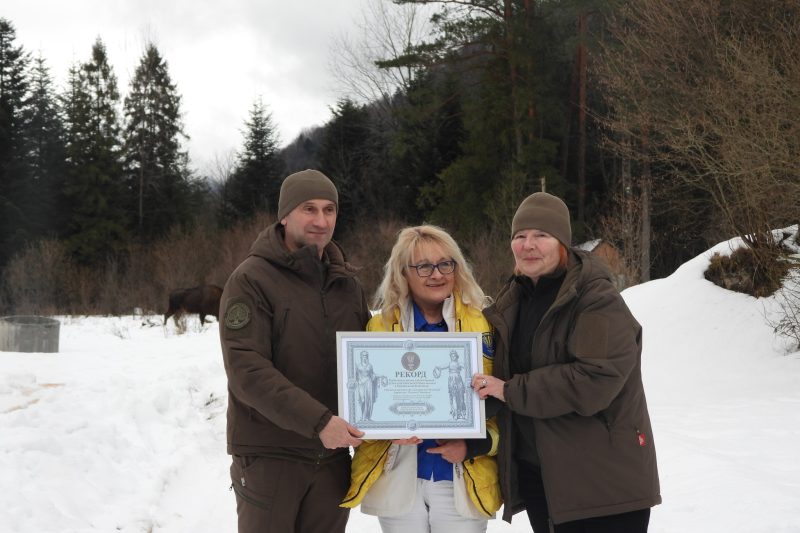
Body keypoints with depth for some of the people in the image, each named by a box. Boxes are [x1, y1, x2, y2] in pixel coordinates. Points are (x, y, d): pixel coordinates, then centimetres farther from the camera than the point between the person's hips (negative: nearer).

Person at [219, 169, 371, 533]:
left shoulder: (346, 284, 10)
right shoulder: (252, 279, -8)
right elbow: (246, 370, -18)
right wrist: (318, 421, -26)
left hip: (332, 456, 5)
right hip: (269, 456, -5)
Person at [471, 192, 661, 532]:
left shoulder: (598, 300, -15)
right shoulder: (512, 301, 11)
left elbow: (597, 378, -26)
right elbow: (501, 373, 21)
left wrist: (511, 391, -21)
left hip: (603, 477, -7)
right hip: (535, 474, 8)